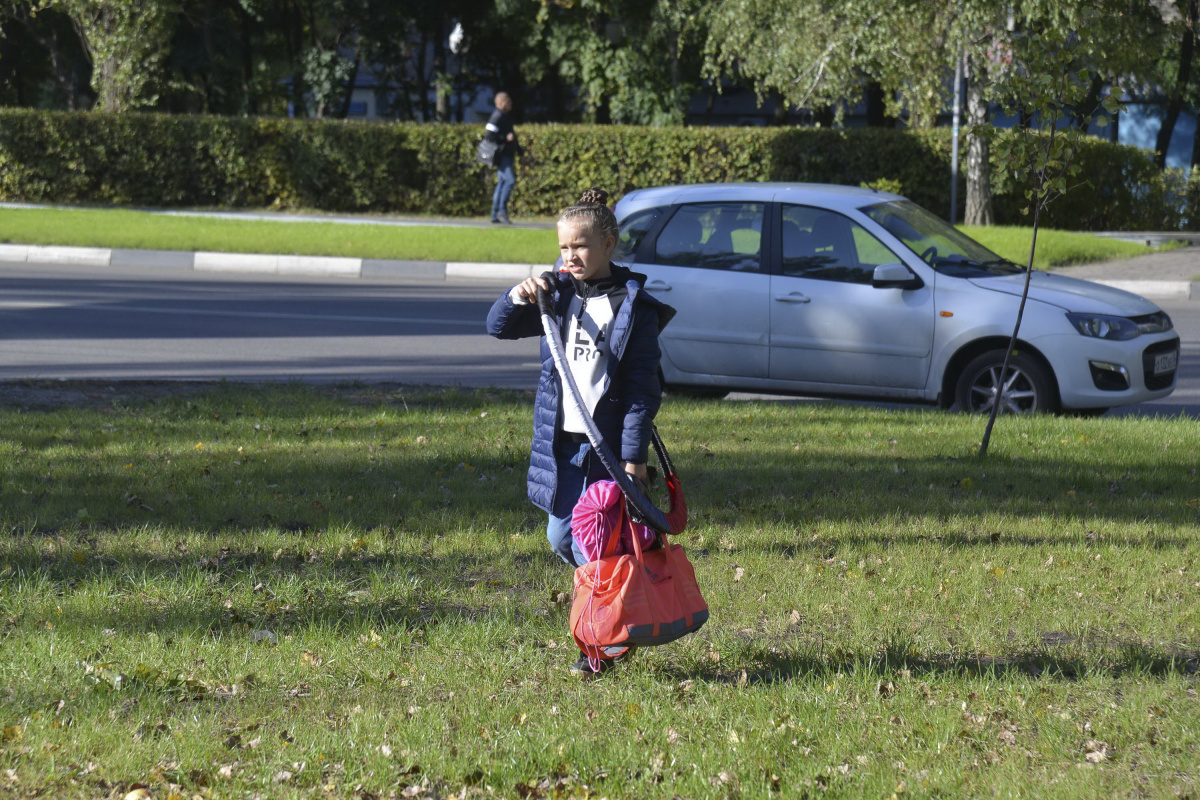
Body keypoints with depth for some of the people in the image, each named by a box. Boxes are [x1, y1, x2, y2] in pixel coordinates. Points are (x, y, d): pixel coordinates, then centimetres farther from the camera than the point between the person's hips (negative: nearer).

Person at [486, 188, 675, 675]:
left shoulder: (634, 306, -8)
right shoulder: (559, 294, 7)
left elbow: (642, 388, -10)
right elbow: (499, 327, 10)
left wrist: (634, 454, -15)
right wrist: (519, 296, -11)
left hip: (608, 445, -6)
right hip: (560, 440, 6)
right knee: (560, 538, 12)